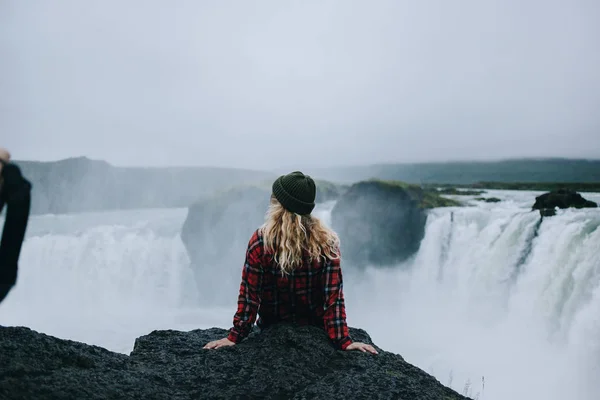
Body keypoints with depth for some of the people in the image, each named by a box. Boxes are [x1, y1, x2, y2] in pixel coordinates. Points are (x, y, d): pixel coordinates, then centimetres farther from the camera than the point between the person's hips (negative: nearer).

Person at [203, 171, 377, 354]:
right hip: (315, 330, 0)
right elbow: (334, 297, -18)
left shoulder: (260, 241, -21)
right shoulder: (327, 242, -18)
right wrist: (343, 341, -13)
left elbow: (249, 294, -16)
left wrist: (235, 336, -8)